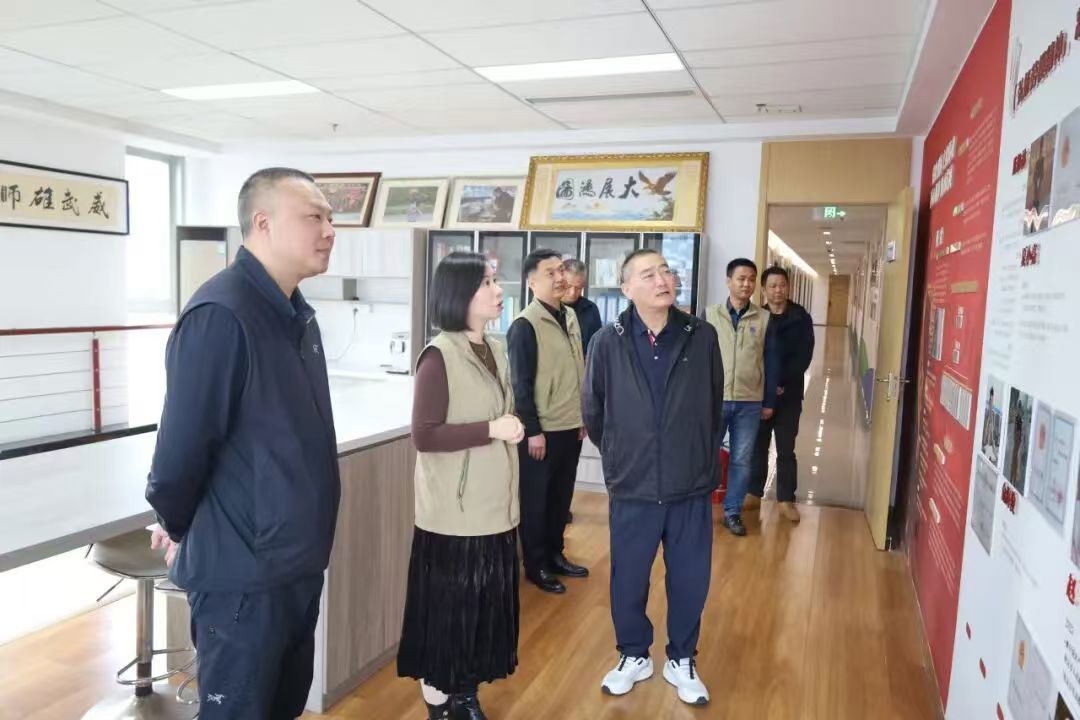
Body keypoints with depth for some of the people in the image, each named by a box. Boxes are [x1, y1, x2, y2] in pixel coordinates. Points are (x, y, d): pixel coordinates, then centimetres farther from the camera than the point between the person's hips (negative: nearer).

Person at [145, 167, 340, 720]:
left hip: (298, 561, 8)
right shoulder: (221, 315, -22)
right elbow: (182, 444, -20)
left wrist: (304, 534, 13)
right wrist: (179, 527, -3)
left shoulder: (297, 313, 7)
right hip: (243, 572, -8)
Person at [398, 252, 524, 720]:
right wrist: (493, 430, -20)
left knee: (485, 605, 14)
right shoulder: (439, 356, -15)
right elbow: (424, 435, -19)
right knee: (447, 608, 6)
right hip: (454, 513, -7)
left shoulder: (494, 350, 7)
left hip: (494, 506, 7)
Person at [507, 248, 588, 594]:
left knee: (561, 497, 17)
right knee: (535, 500, 7)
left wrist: (583, 416, 15)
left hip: (571, 427, 7)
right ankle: (535, 565, 20)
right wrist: (532, 430, -16)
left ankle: (555, 554, 32)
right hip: (541, 431, -7)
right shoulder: (525, 325, -14)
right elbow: (520, 384, -15)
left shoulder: (570, 316, 9)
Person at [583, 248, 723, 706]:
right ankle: (634, 655, 37)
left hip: (692, 486, 1)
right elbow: (592, 410, 5)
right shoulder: (608, 342, -8)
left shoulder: (702, 337, -5)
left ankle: (681, 660, 36)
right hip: (632, 487, 0)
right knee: (628, 580, 13)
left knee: (690, 580, 13)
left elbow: (715, 406, 9)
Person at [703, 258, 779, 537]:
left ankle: (733, 512, 21)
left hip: (750, 403, 1)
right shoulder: (710, 314, 0)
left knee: (742, 460, 8)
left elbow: (770, 363, 6)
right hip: (714, 399, -1)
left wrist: (769, 402, 6)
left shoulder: (764, 319, 3)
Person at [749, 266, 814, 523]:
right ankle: (754, 492, 23)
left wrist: (781, 383, -15)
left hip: (789, 393, -1)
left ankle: (786, 499, 15)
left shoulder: (801, 318, 0)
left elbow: (804, 356, -6)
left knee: (786, 449, 5)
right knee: (757, 445, 9)